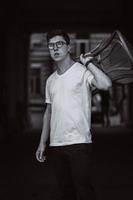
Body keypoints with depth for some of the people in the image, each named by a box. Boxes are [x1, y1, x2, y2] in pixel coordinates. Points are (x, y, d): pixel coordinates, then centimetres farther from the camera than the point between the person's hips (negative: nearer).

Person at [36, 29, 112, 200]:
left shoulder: (82, 72, -5)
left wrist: (88, 64, -13)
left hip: (79, 143, -6)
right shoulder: (51, 80, 15)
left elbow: (106, 84, -25)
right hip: (55, 145, 6)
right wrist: (42, 143, 16)